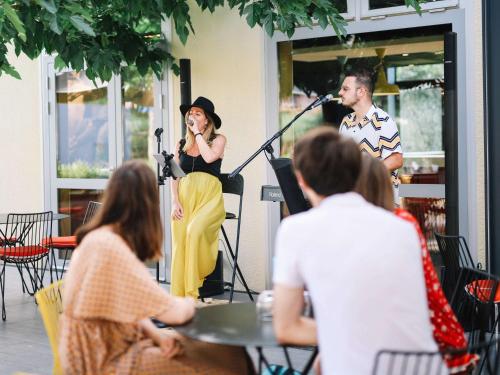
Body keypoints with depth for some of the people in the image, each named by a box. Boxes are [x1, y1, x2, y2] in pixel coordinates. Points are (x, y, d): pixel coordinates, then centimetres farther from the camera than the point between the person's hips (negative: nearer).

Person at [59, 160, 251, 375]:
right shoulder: (110, 248, -25)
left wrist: (155, 333, -4)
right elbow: (173, 312, -23)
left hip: (111, 346, 9)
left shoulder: (103, 238, 5)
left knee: (226, 353, 5)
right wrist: (188, 303, -1)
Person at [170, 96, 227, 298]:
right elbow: (174, 175, 13)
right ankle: (179, 297, -11)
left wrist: (198, 133, -1)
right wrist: (175, 201, -1)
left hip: (209, 196, -3)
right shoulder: (181, 145, 19)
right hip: (185, 197, 3)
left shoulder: (218, 139, 9)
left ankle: (192, 293, -17)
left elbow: (209, 157, -13)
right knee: (179, 243, -14)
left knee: (195, 231, -31)